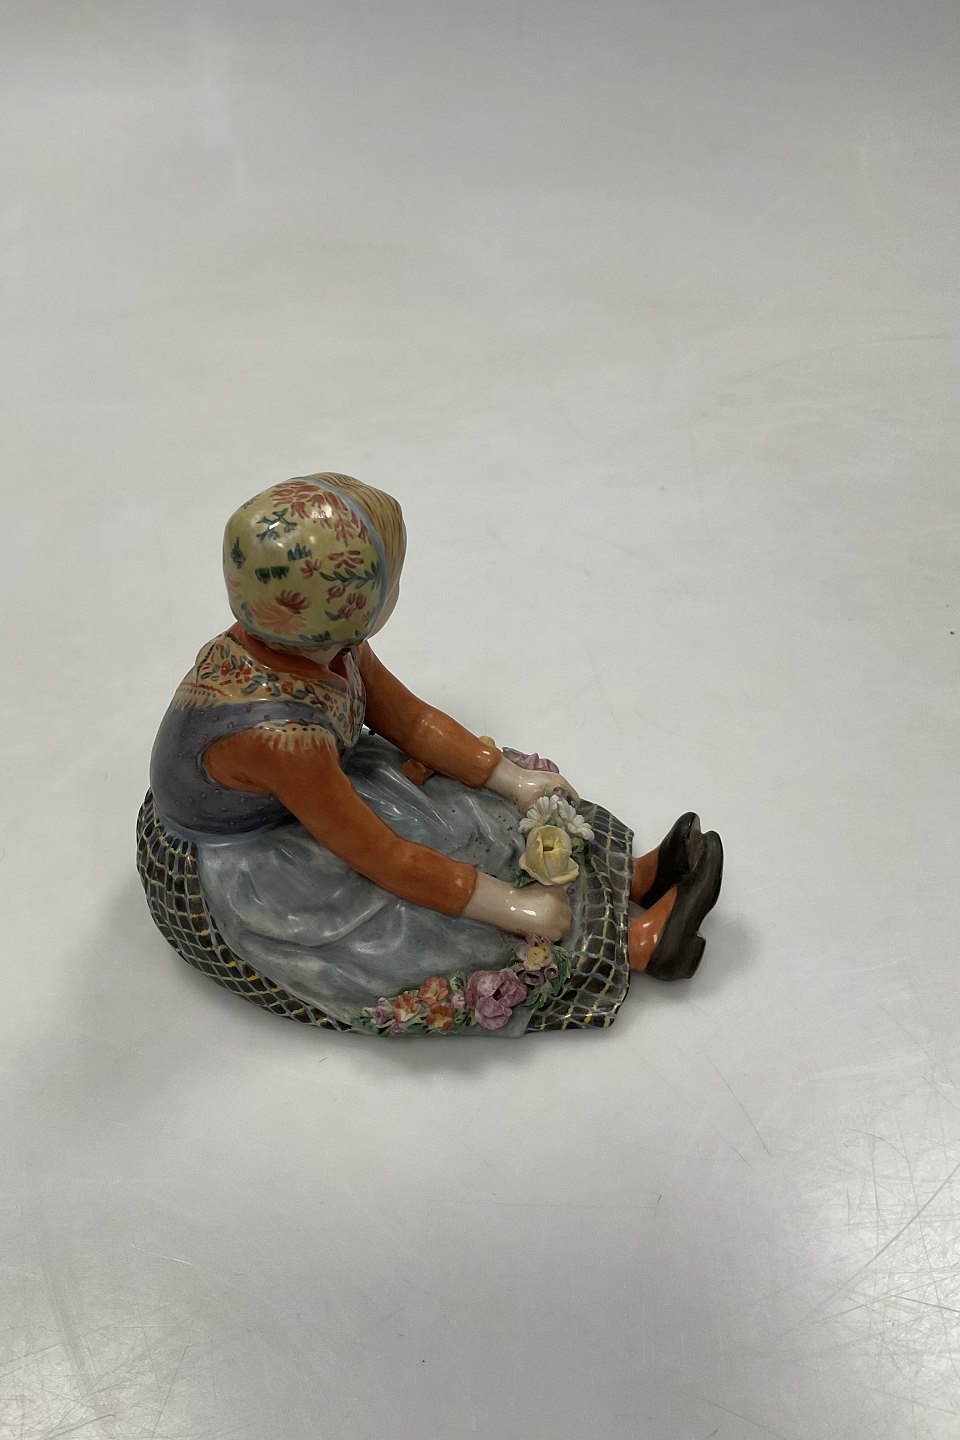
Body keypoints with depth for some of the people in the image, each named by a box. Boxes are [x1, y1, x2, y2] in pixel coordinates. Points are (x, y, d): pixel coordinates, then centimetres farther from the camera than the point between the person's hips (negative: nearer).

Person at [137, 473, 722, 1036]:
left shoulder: (324, 642, -16)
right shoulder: (276, 732, -39)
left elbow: (410, 719, -1)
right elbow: (390, 862, -32)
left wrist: (516, 780, -5)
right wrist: (517, 908, -24)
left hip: (295, 799, 8)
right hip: (225, 883, -8)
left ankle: (633, 876, 5)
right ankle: (633, 943, -4)